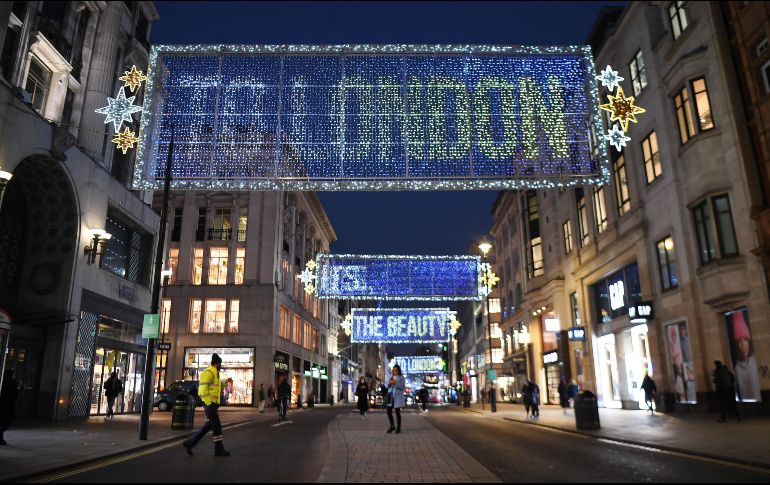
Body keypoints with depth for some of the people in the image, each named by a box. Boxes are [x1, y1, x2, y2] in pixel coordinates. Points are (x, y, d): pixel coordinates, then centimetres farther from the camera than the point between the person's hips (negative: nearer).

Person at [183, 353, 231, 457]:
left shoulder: (215, 374, 19)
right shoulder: (208, 373, -13)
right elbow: (203, 389, -20)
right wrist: (209, 403, -21)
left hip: (213, 403, 10)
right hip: (209, 403, -10)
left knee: (209, 425, 13)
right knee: (216, 425, -4)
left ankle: (190, 443, 17)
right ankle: (219, 449, 3)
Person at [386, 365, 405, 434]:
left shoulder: (401, 377, 0)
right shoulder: (391, 377, 15)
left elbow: (403, 387, -10)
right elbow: (388, 386, 17)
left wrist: (395, 383, -18)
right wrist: (389, 383, -4)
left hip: (397, 397, -5)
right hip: (390, 396, 5)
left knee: (397, 412, -3)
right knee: (389, 411, 4)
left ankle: (398, 428, 8)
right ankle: (392, 426, 21)